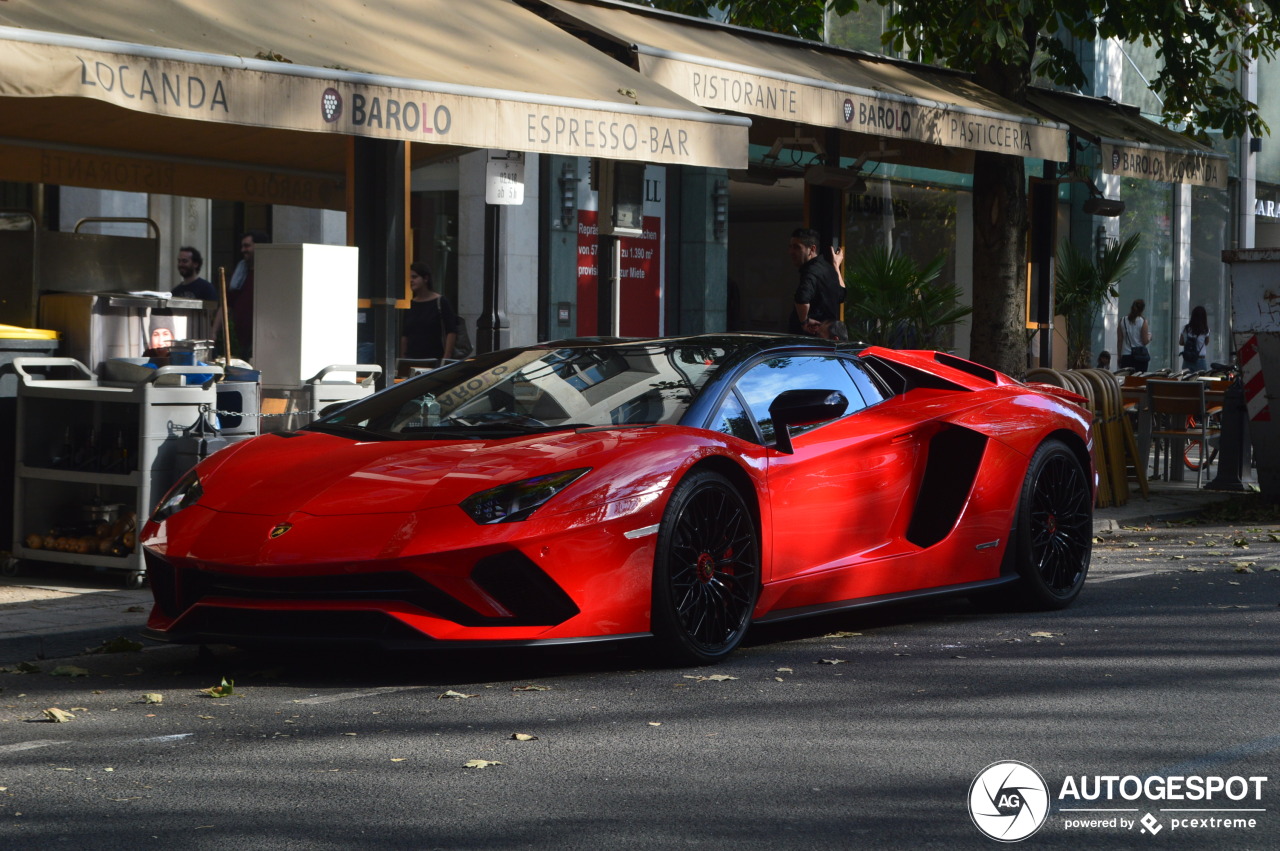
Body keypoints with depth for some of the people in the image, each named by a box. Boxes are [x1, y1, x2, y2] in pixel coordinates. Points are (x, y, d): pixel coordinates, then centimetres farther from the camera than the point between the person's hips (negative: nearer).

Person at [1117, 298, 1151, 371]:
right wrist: (1149, 337, 15)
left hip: (1126, 355, 2)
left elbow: (1119, 341, 5)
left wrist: (1119, 356, 14)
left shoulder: (1122, 321, 2)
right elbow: (1145, 341, -7)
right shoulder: (1143, 321, -6)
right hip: (1140, 355, -2)